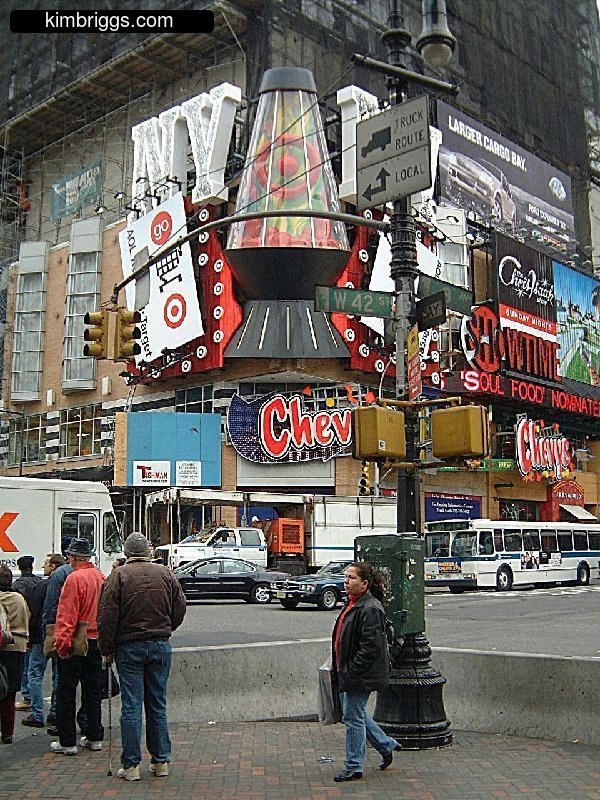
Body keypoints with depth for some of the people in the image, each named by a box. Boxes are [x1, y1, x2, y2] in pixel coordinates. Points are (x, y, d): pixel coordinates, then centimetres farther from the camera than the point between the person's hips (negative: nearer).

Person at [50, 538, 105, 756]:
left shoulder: (74, 578, -16)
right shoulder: (101, 577, 5)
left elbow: (67, 615, -20)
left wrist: (62, 641, -16)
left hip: (75, 642, -7)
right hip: (96, 640, 7)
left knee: (66, 693, 4)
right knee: (93, 691, 15)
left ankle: (67, 742, 9)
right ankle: (94, 737, 21)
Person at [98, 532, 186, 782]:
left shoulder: (118, 575, -7)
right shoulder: (165, 574, 2)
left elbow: (107, 616, -9)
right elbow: (180, 609, 7)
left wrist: (107, 649, 0)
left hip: (129, 648, -3)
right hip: (160, 646, 3)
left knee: (131, 706, 2)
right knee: (158, 705, 11)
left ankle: (131, 765, 6)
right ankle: (160, 761, 16)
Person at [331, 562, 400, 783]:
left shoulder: (370, 609, -21)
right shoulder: (353, 603, 11)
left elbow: (370, 647, -25)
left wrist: (352, 672, -23)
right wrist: (339, 667, 16)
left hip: (361, 675, -10)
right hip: (348, 672, 10)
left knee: (353, 717, 1)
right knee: (355, 714, 20)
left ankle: (353, 767, 16)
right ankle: (387, 745, 35)